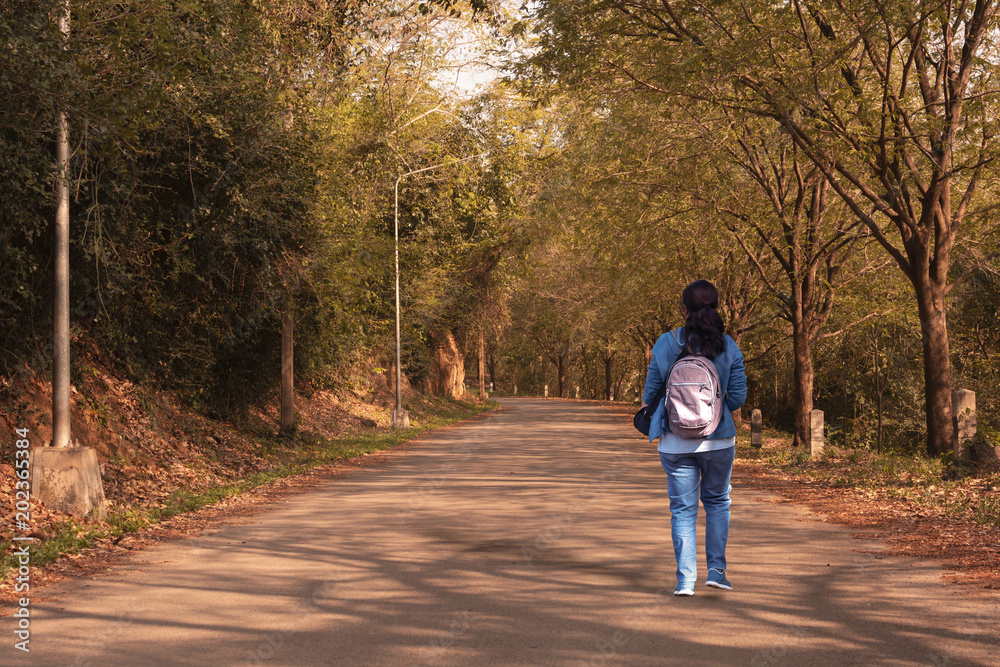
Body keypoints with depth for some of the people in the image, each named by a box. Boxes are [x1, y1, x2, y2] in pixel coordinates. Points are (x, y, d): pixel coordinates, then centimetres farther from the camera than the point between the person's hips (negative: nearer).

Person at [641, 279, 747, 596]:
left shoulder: (666, 344, -7)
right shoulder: (728, 347, -5)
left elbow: (651, 392, -2)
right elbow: (737, 397, -3)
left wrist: (650, 409, 19)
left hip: (676, 441, 0)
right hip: (719, 438, 1)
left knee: (682, 508, 8)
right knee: (717, 501, 19)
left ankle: (685, 579, 5)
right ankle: (716, 569, 13)